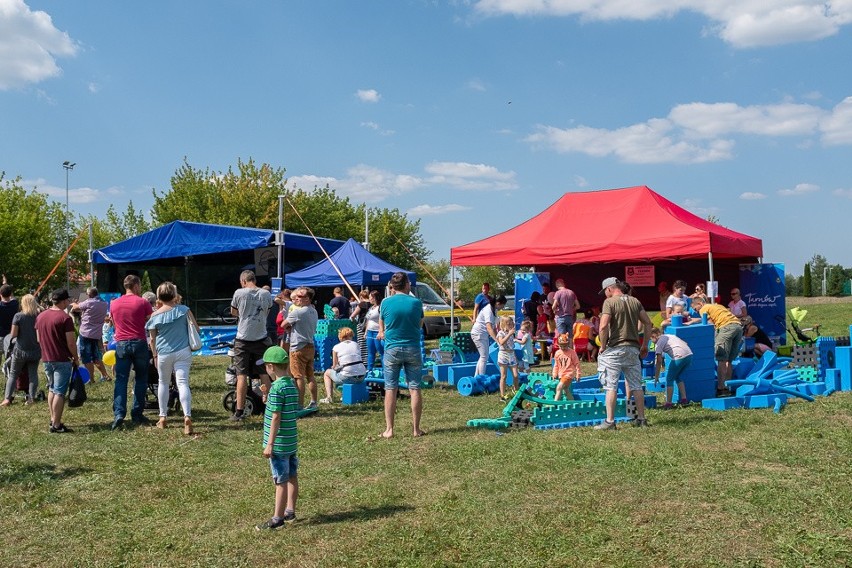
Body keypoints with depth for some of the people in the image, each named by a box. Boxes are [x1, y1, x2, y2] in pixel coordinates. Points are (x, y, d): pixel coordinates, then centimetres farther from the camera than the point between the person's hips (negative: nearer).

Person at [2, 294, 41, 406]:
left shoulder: (18, 316, -10)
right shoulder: (39, 316, -4)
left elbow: (13, 334, -10)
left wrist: (22, 332, 9)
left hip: (20, 350, -1)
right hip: (35, 350, 1)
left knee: (13, 374, 11)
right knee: (33, 374, 9)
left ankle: (7, 398, 8)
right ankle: (31, 398, 7)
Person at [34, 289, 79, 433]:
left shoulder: (40, 316, 7)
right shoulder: (65, 318, -16)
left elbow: (38, 339, 14)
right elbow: (71, 342, -16)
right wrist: (76, 358, -4)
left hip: (46, 359, 7)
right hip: (62, 360, -7)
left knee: (52, 389, 20)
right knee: (59, 392, -3)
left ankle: (53, 419, 26)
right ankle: (56, 425, -1)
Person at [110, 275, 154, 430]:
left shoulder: (114, 304, 8)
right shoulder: (143, 302, -4)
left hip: (121, 343, 3)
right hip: (139, 343, -2)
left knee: (121, 380, 2)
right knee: (140, 379, 8)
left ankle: (118, 414, -10)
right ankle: (137, 414, 10)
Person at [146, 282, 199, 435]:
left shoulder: (155, 316, -1)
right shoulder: (183, 309, -1)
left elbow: (152, 339, 4)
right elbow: (196, 328, -1)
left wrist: (155, 355, 15)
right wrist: (192, 342, 15)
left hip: (164, 353, 1)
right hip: (183, 352, 0)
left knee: (163, 383, 19)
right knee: (183, 383, -7)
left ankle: (162, 418, 23)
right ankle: (187, 417, -24)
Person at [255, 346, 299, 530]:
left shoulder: (276, 387, -18)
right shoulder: (292, 385, 7)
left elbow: (276, 418, -19)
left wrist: (269, 444, -16)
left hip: (279, 444, -8)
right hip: (292, 441, 8)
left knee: (281, 481, 0)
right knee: (292, 478, 15)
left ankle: (277, 519, 8)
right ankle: (290, 512, 26)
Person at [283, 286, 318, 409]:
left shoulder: (297, 312, -15)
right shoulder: (313, 312, 9)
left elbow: (284, 325, -8)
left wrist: (289, 328, 11)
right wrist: (293, 327, 7)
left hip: (298, 347, -8)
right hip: (310, 346, 8)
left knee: (299, 377, -4)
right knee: (310, 376, 12)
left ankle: (300, 405, -2)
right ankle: (313, 403, 16)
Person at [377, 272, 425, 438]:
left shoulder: (386, 303, -4)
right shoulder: (416, 303, -4)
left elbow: (381, 325, 9)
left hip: (392, 349, 0)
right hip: (413, 349, 0)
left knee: (390, 389, 5)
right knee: (415, 389, 6)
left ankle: (389, 429, 5)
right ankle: (416, 429, 10)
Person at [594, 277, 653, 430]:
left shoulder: (610, 302, -8)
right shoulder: (635, 301, 10)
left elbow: (603, 326, -18)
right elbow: (647, 323, 10)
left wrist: (603, 346, -7)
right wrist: (645, 345, 15)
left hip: (615, 349, -6)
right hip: (633, 349, 6)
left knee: (611, 386, -1)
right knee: (636, 386, 12)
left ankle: (610, 421, 0)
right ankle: (641, 419, 18)